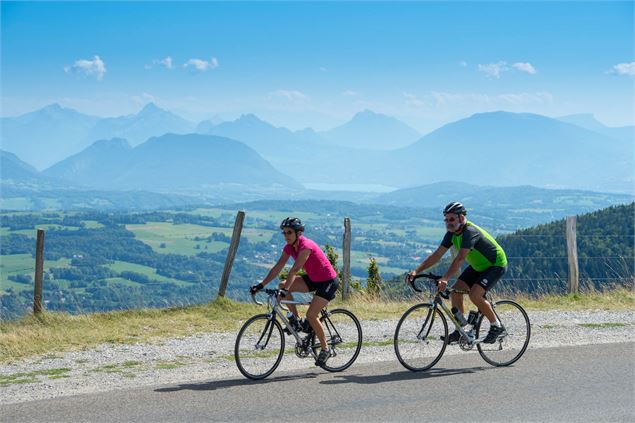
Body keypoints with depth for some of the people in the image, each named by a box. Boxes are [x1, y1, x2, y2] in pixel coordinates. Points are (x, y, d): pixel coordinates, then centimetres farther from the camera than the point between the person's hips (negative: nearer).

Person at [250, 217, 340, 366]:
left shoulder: (306, 246, -26)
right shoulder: (289, 247, -2)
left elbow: (295, 269, -35)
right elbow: (278, 267, -5)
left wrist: (285, 290, -42)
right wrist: (261, 285, -13)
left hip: (328, 282, -8)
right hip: (313, 279, 8)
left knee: (311, 315, -19)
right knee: (282, 285, -9)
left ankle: (325, 349, -2)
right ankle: (295, 319, 5)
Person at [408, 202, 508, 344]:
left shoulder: (470, 231, -30)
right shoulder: (452, 234, -5)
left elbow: (460, 258, -41)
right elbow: (437, 255, -6)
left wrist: (445, 278, -51)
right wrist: (416, 271, -16)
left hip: (496, 265, -9)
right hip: (478, 266, 9)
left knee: (474, 295, -25)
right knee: (456, 290, -5)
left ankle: (497, 327, -7)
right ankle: (460, 331, 4)